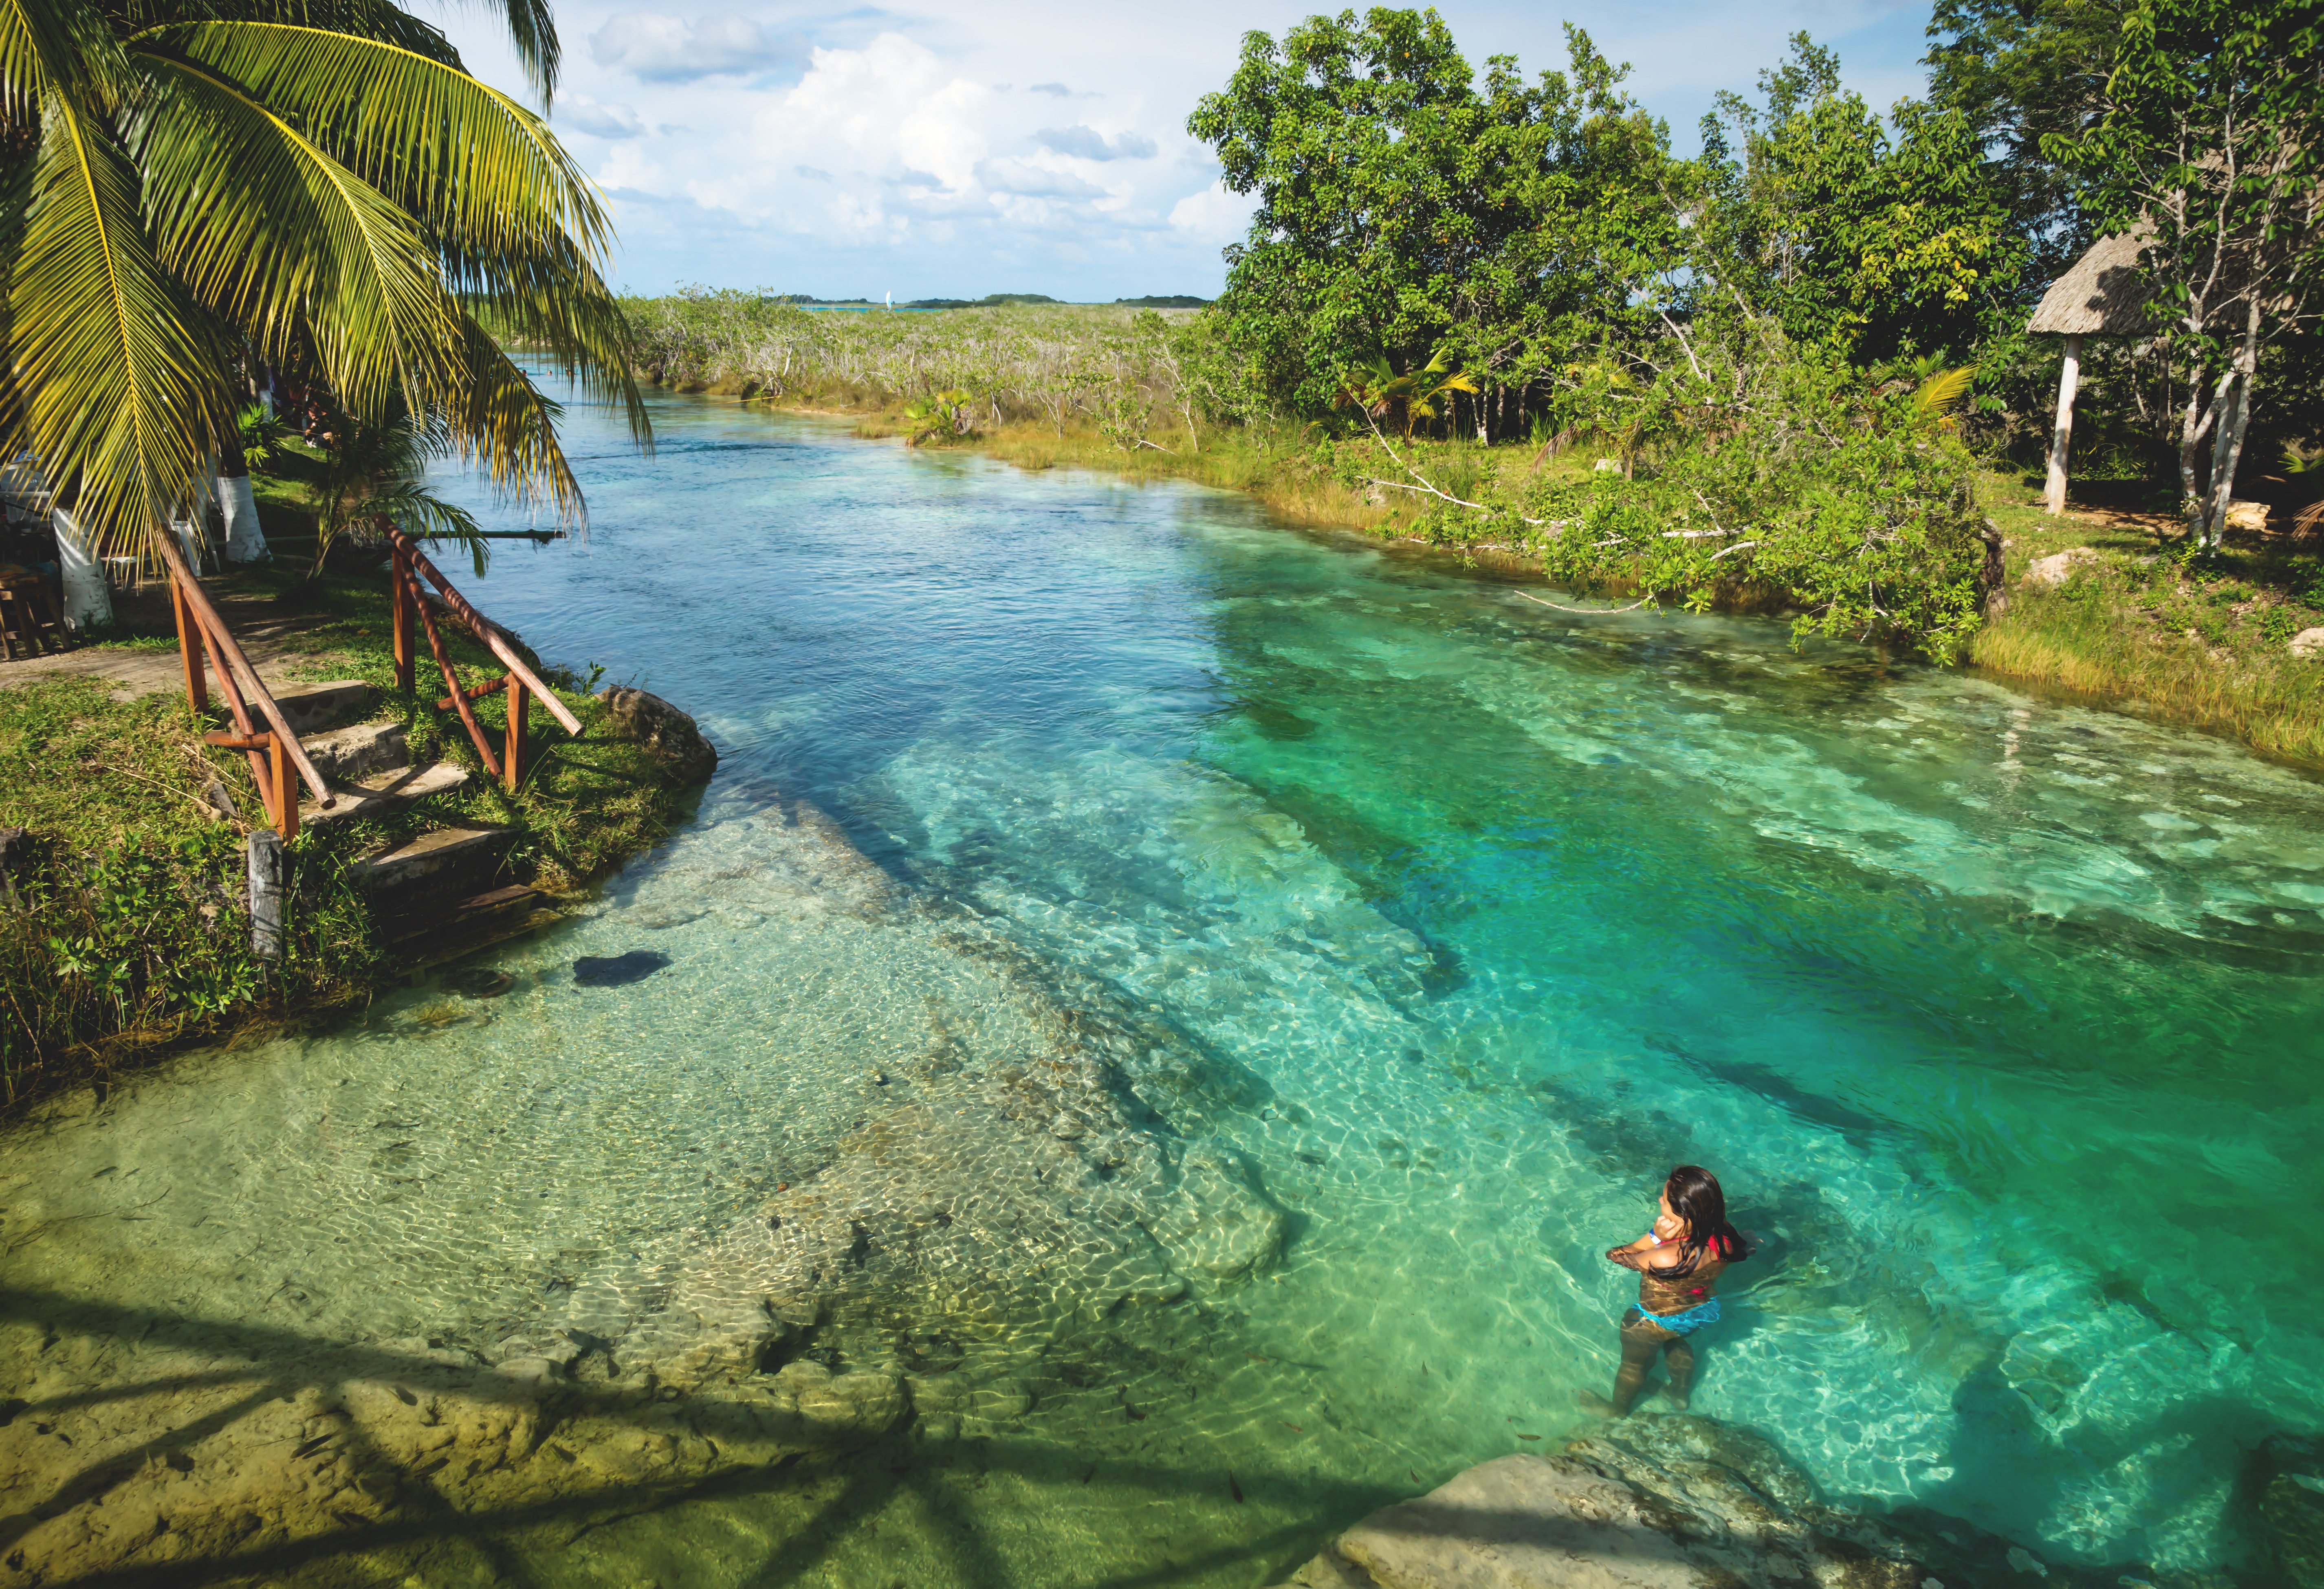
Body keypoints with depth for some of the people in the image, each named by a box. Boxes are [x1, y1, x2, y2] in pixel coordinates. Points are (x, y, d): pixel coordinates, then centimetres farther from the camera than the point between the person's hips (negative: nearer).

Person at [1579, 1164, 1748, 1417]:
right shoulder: (1725, 1239, -30)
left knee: (1634, 1362, 26)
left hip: (1659, 1321, -4)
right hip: (1703, 1311, 4)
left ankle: (1617, 1409, 52)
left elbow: (1614, 1257, -28)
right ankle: (1681, 1394, 61)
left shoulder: (1665, 1259, -46)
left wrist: (1655, 1237, -34)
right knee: (1676, 1344, 38)